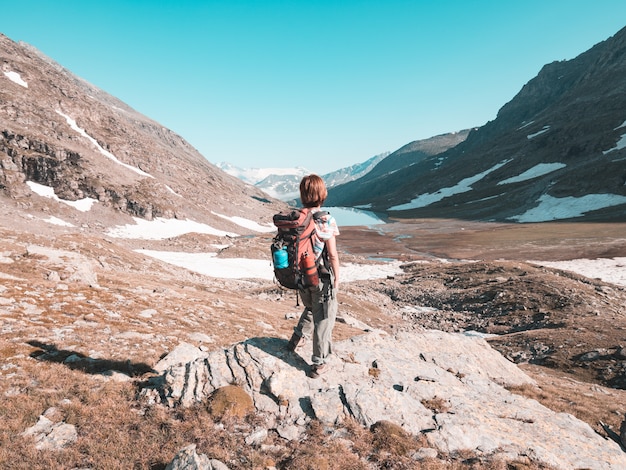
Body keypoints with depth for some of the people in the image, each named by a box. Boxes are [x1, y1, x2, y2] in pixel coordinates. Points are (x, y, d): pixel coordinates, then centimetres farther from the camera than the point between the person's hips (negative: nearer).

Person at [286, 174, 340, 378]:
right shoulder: (326, 221, -20)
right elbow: (332, 255, -15)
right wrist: (337, 278, -1)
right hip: (322, 278, -5)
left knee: (310, 308, 32)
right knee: (323, 318, 10)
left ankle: (297, 338, 39)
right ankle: (318, 363, 18)